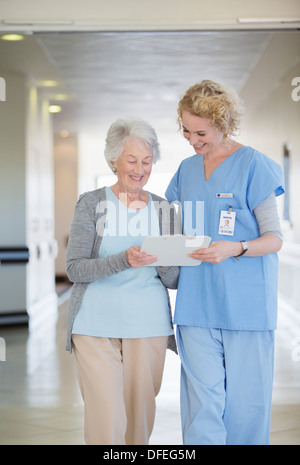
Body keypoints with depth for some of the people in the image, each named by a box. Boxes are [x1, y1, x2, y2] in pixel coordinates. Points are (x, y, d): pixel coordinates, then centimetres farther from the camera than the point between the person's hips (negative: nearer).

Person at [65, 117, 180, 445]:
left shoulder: (164, 211, 9)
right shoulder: (91, 204, 1)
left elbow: (174, 282, 8)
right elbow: (75, 269, -8)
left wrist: (166, 265, -16)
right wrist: (125, 260, -23)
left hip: (148, 326, 3)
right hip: (96, 325, -3)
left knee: (140, 420, 7)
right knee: (107, 421, -10)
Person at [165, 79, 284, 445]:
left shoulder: (253, 165, -3)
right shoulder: (187, 169, 14)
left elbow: (274, 238, -5)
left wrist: (235, 249, -23)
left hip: (246, 302, -4)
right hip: (196, 303, 4)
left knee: (245, 401, 2)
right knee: (202, 404, -1)